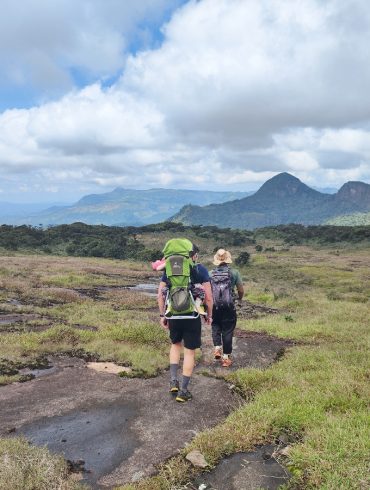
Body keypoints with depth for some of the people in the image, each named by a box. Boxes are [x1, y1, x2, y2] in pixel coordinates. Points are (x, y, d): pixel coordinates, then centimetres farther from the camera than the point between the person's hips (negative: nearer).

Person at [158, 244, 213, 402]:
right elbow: (208, 296, -6)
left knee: (175, 344, 26)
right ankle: (183, 391, 14)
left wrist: (162, 315, 13)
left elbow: (160, 295, 5)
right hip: (192, 316, -3)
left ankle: (173, 380, 16)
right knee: (190, 351, 9)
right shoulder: (200, 270, -3)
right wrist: (209, 315, 7)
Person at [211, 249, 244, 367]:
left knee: (216, 326, 24)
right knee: (228, 330, 8)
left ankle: (217, 348, 10)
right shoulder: (234, 273, -6)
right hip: (229, 307, -1)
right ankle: (226, 357, 13)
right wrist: (240, 298, 24)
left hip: (214, 306, 1)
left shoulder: (210, 274, -2)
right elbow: (241, 290, 1)